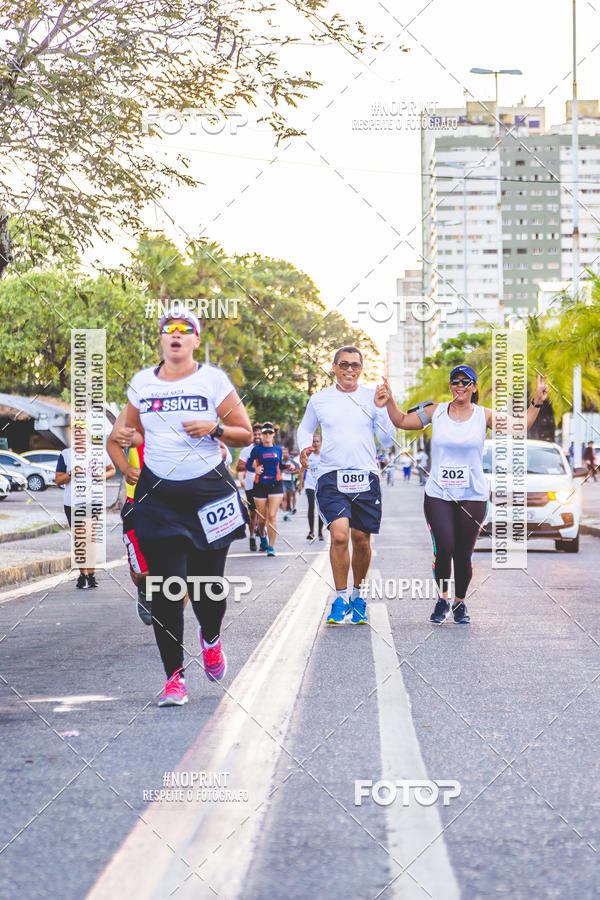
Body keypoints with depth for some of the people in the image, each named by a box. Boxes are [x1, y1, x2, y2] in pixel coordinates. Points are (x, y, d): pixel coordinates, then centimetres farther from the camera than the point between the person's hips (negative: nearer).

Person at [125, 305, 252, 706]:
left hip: (208, 490, -1)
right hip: (157, 494, 1)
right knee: (166, 588, -6)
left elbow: (245, 434, 4)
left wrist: (215, 427, -14)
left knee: (207, 584, 1)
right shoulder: (142, 383, 9)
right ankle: (174, 676, 1)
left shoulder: (213, 379, 2)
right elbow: (130, 432, 23)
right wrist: (126, 465, 5)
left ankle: (211, 637, 35)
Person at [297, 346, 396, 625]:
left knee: (361, 541, 5)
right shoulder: (319, 399, 9)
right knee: (339, 534, -18)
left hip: (366, 477, 1)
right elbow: (305, 428, 23)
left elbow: (388, 440, 5)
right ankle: (340, 599, -5)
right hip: (331, 477, -1)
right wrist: (304, 447, 2)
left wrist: (381, 409, -10)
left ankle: (358, 595, 26)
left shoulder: (373, 398, 6)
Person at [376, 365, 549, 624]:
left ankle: (460, 603, 23)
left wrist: (536, 403, -12)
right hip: (438, 494, 0)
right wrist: (389, 402, -10)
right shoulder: (436, 412, 5)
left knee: (463, 554, 2)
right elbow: (402, 421, 7)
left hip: (473, 496, 0)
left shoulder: (483, 416, 3)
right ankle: (442, 600, 9)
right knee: (443, 549, -12)